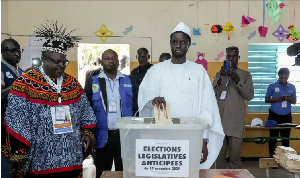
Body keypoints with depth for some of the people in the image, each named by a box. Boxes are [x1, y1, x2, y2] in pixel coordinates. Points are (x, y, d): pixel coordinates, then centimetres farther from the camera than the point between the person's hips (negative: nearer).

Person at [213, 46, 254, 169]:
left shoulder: (245, 75, 7)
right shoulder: (218, 74, 12)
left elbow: (250, 96, -4)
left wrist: (237, 80, -15)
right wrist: (220, 80, -14)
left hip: (236, 122, -2)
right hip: (219, 120, 2)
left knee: (235, 156, 0)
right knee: (220, 155, 6)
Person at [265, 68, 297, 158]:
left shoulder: (292, 87, 5)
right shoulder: (272, 86, -3)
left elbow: (294, 101, 10)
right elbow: (266, 100, 0)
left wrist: (290, 99, -13)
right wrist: (276, 99, -18)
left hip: (287, 116, 2)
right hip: (274, 115, -2)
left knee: (285, 138, 5)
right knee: (273, 137, 3)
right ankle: (272, 157, 11)